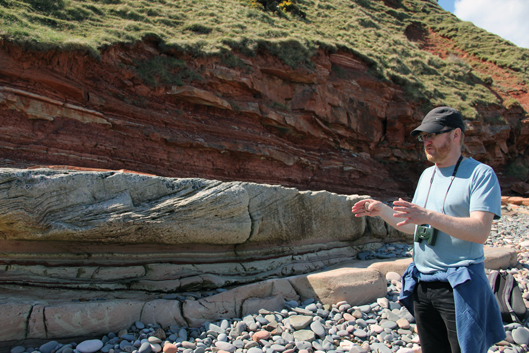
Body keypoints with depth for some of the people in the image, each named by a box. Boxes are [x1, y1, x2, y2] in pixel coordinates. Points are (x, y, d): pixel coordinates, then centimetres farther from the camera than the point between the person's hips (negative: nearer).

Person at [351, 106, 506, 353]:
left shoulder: (480, 174, -8)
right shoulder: (427, 175, 13)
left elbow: (480, 231, -21)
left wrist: (428, 216, -32)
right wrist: (382, 210, 6)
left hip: (459, 287, -6)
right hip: (422, 286, 6)